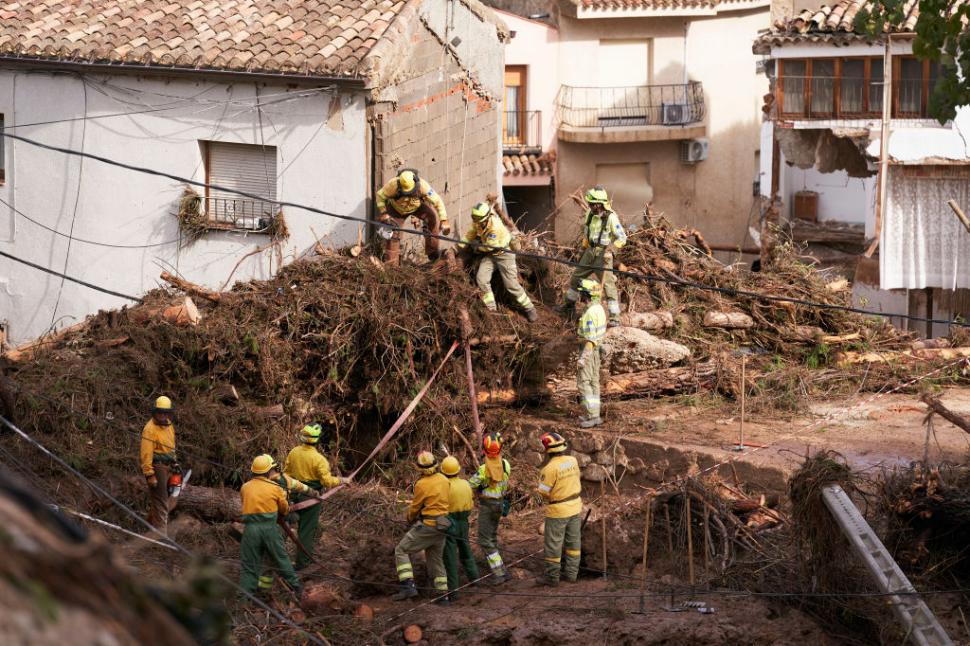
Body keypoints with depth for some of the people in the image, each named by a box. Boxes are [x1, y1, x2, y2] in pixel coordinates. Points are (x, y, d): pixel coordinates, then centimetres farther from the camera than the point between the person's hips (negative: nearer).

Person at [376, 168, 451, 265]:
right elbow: (380, 196, -21)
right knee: (394, 234, -5)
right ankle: (391, 264, 10)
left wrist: (444, 221, -31)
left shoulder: (422, 185, -37)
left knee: (432, 216, -21)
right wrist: (383, 214, -26)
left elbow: (437, 201, -28)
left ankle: (432, 252, -11)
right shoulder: (393, 185, -38)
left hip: (417, 206, 1)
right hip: (397, 209, -1)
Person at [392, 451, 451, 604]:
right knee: (436, 559, 19)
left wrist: (410, 518, 16)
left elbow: (415, 507, -5)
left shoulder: (422, 484, -16)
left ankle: (408, 586, -12)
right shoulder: (444, 480, 5)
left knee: (401, 551, 1)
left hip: (426, 526, -7)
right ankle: (444, 595, 18)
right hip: (442, 526, 7)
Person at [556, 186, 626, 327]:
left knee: (608, 283, -10)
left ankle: (614, 317, -6)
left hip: (603, 253, -7)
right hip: (590, 251, 7)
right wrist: (584, 248, 21)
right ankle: (569, 306, 36)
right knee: (576, 276, 16)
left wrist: (610, 250, -28)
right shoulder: (590, 214, 0)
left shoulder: (611, 217, -20)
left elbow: (622, 238, -18)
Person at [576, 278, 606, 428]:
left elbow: (591, 339, -26)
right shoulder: (599, 308, 8)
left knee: (583, 383, -6)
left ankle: (593, 416, -8)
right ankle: (594, 415, 15)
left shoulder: (590, 314, -24)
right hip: (595, 351, 10)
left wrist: (583, 358, -27)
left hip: (588, 351, -10)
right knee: (593, 383, 12)